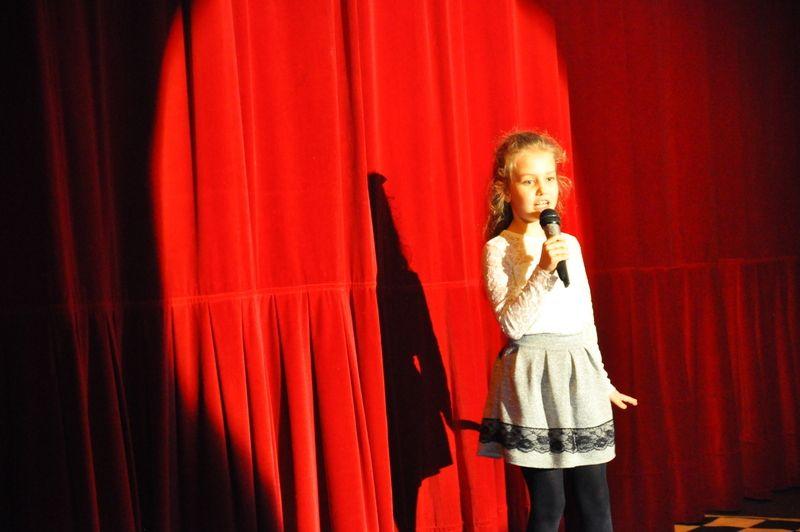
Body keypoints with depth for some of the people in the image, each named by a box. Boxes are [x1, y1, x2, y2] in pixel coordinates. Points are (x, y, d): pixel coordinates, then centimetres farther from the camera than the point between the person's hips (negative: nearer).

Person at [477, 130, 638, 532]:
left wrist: (602, 381, 23)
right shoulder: (499, 249, -5)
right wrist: (543, 271, -24)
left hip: (579, 374, 5)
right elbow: (512, 325, -16)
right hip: (532, 375, -5)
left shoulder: (570, 244, 12)